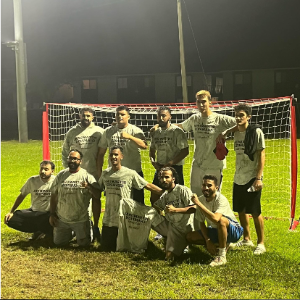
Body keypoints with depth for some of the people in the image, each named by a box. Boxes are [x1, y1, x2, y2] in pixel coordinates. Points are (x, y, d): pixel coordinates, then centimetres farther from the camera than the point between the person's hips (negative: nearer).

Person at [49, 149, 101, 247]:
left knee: (83, 243, -1)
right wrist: (52, 214, 7)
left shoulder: (87, 176, -5)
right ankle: (70, 234, 38)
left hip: (81, 220, -3)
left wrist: (89, 186, -31)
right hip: (62, 219, 3)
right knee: (58, 243, 9)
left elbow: (97, 196, -12)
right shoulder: (61, 175, 5)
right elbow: (54, 196, 11)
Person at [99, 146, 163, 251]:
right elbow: (98, 189, 19)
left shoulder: (130, 174, -8)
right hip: (108, 221, 3)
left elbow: (148, 186, -6)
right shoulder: (105, 173, 5)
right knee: (107, 247, 6)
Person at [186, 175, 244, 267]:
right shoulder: (201, 199, -7)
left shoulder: (221, 200, -27)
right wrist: (208, 241, -12)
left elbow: (215, 219, -45)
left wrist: (198, 204, -41)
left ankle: (222, 256, -27)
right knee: (190, 237, -6)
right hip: (215, 231, 7)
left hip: (233, 231, -7)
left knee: (221, 220, -39)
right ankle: (223, 244, 7)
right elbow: (201, 223, 0)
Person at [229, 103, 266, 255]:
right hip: (238, 179, 7)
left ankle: (261, 243, 10)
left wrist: (258, 177, -16)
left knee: (255, 212, -2)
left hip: (252, 179, -7)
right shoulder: (236, 133, 8)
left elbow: (261, 155, -11)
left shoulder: (256, 132, -10)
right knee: (241, 210, 13)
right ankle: (247, 239, 28)